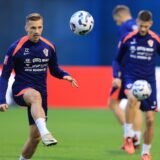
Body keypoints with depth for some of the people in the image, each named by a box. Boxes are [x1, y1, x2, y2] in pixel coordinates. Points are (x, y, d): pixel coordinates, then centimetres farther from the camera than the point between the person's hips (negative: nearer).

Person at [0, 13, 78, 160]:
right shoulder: (16, 48, -9)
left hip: (40, 93, 5)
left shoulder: (49, 47, 2)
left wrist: (65, 75, -7)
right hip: (21, 91, -5)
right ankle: (45, 133, -61)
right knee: (36, 96, -41)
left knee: (35, 135, 1)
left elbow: (54, 70, 16)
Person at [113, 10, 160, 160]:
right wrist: (116, 77, -6)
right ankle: (128, 136, -26)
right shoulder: (127, 39, -2)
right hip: (130, 78, -2)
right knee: (133, 98, -37)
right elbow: (118, 60, 8)